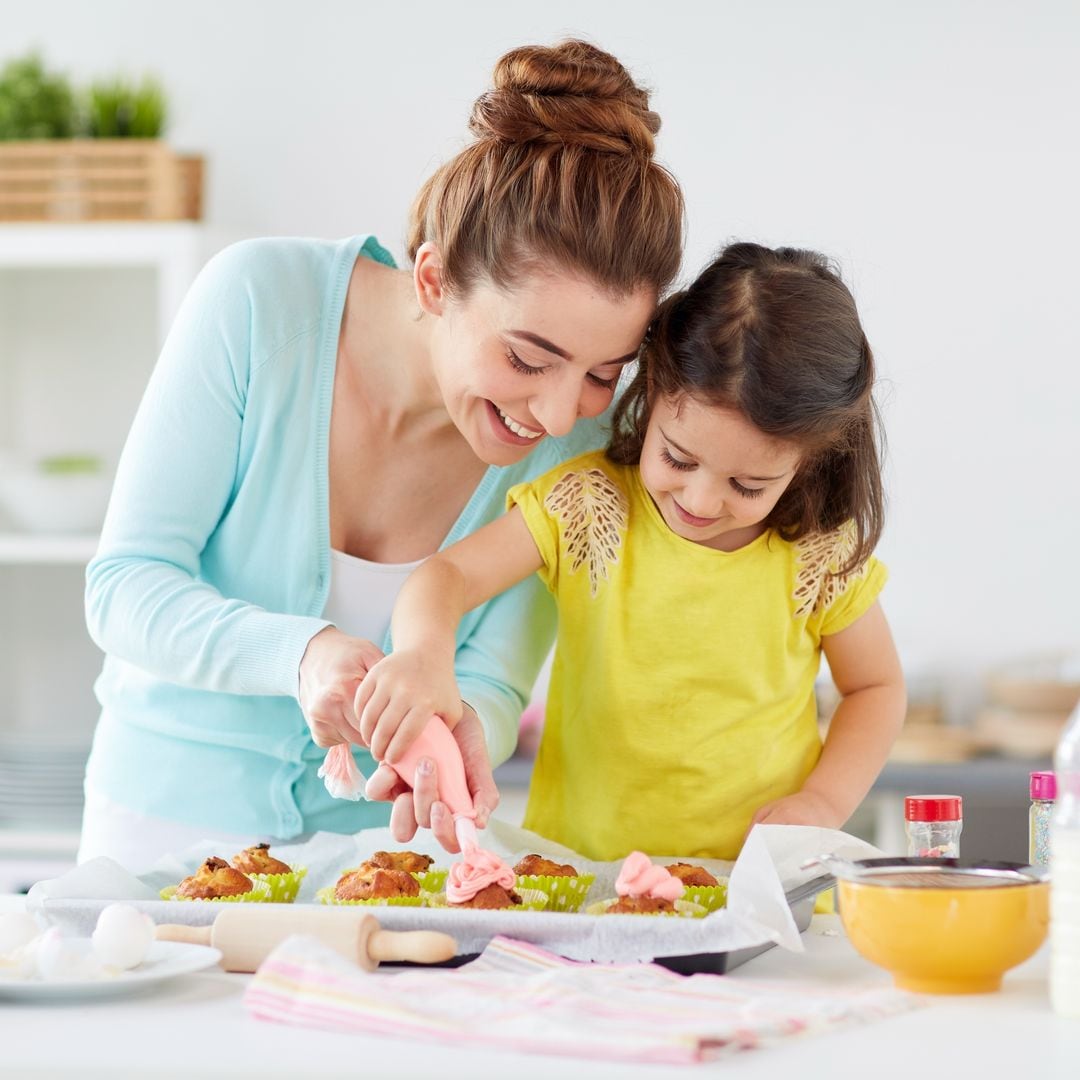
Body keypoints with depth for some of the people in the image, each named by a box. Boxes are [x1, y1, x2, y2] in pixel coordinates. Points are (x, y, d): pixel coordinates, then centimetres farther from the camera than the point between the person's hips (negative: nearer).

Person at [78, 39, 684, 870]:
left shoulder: (580, 431, -13)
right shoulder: (260, 300, -19)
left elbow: (493, 676, -10)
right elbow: (124, 584, -17)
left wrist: (463, 728, -35)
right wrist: (301, 653, -36)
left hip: (376, 830, 1)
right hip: (174, 810, -1)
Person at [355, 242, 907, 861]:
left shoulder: (823, 555, -2)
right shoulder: (587, 505, -3)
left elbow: (877, 687, 12)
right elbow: (449, 575, -9)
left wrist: (825, 802, -5)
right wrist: (425, 653, -31)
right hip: (578, 867, 1)